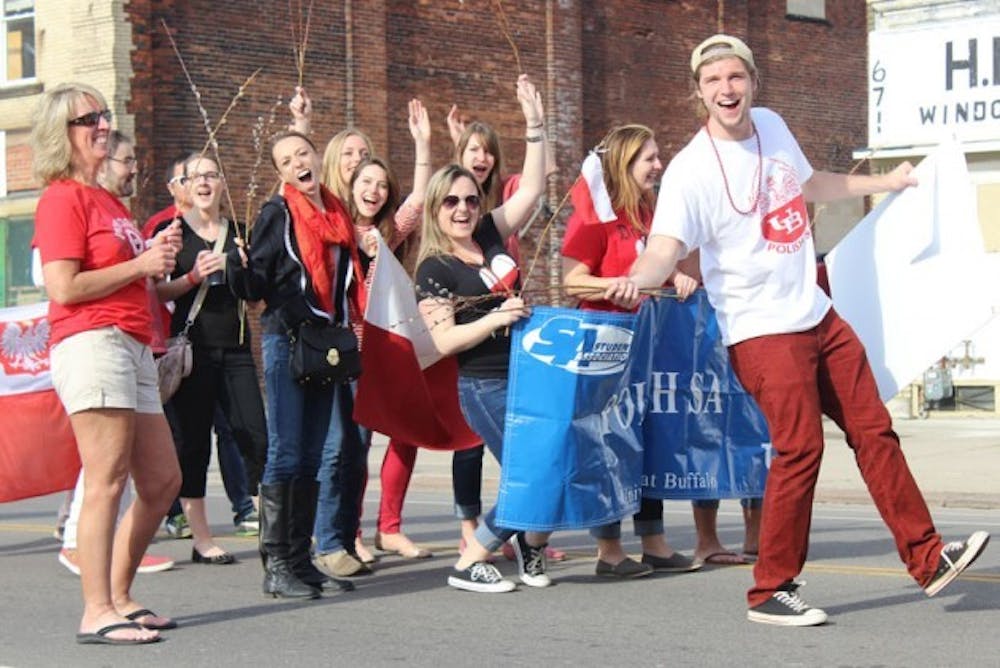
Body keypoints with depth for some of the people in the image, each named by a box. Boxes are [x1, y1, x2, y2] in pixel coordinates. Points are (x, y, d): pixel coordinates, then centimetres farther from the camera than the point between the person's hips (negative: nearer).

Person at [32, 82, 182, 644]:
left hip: (134, 346, 10)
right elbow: (64, 287, -15)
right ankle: (97, 613, -8)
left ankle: (119, 597, 19)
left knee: (163, 480, 10)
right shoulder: (63, 198, -5)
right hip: (92, 344, -10)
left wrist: (160, 258, 12)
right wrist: (139, 265, -9)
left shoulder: (111, 201, 22)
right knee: (108, 480, -11)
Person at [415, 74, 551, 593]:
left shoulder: (491, 236, 9)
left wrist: (534, 126, 6)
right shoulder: (434, 268, -7)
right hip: (484, 386, -6)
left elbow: (532, 189, 10)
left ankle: (532, 542, 23)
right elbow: (444, 339, -13)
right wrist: (495, 319, -22)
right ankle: (468, 564, 1)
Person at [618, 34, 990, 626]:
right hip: (761, 331, -7)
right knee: (801, 447, -13)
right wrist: (635, 280, -48)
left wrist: (887, 183, 37)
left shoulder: (772, 127, 7)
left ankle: (928, 557, 21)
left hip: (818, 316, 7)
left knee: (874, 431, 10)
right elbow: (665, 247, -26)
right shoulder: (691, 170, -15)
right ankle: (771, 592, -1)